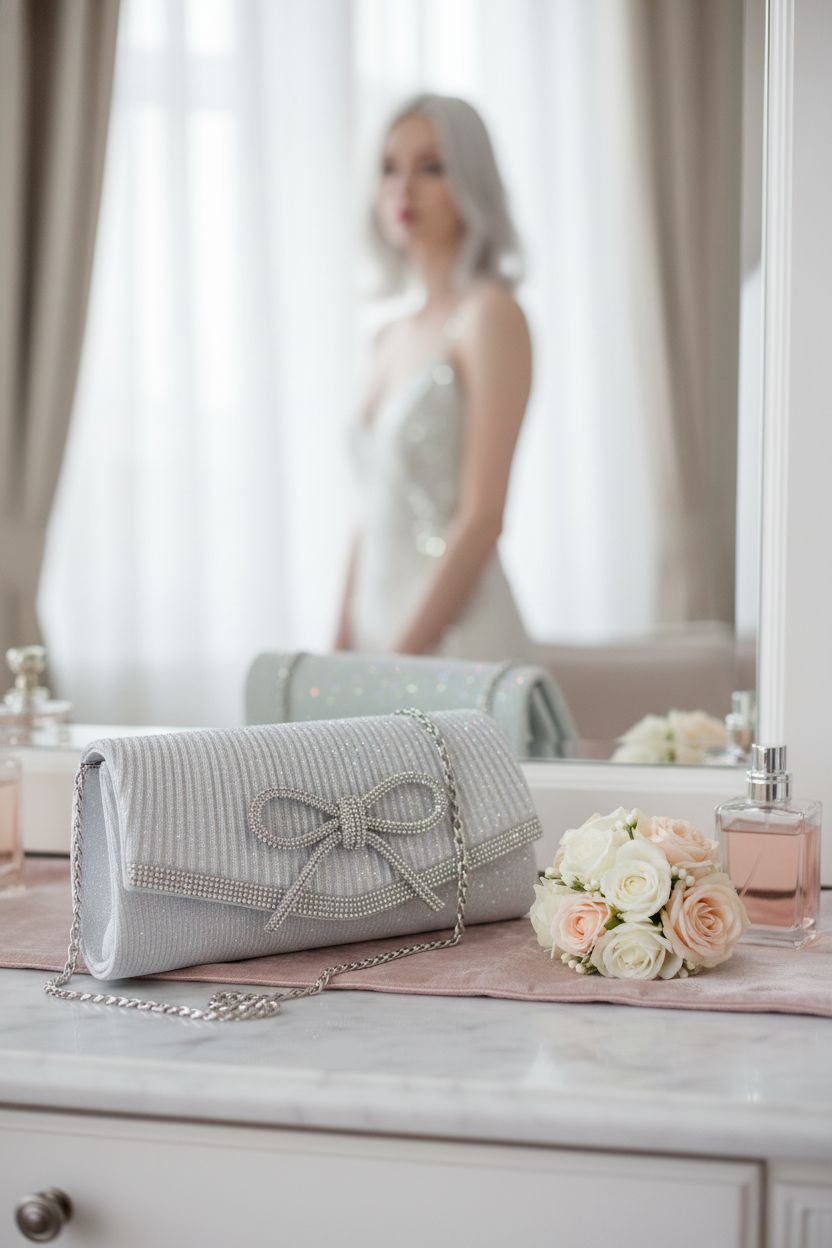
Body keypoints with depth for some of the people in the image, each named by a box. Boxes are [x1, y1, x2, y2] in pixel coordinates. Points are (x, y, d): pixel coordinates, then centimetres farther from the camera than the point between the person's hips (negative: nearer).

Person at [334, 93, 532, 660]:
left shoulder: (489, 315, -7)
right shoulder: (392, 339, 15)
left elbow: (482, 517, -13)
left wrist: (401, 659, -15)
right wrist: (341, 657, 9)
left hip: (458, 636, -6)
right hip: (383, 643, 6)